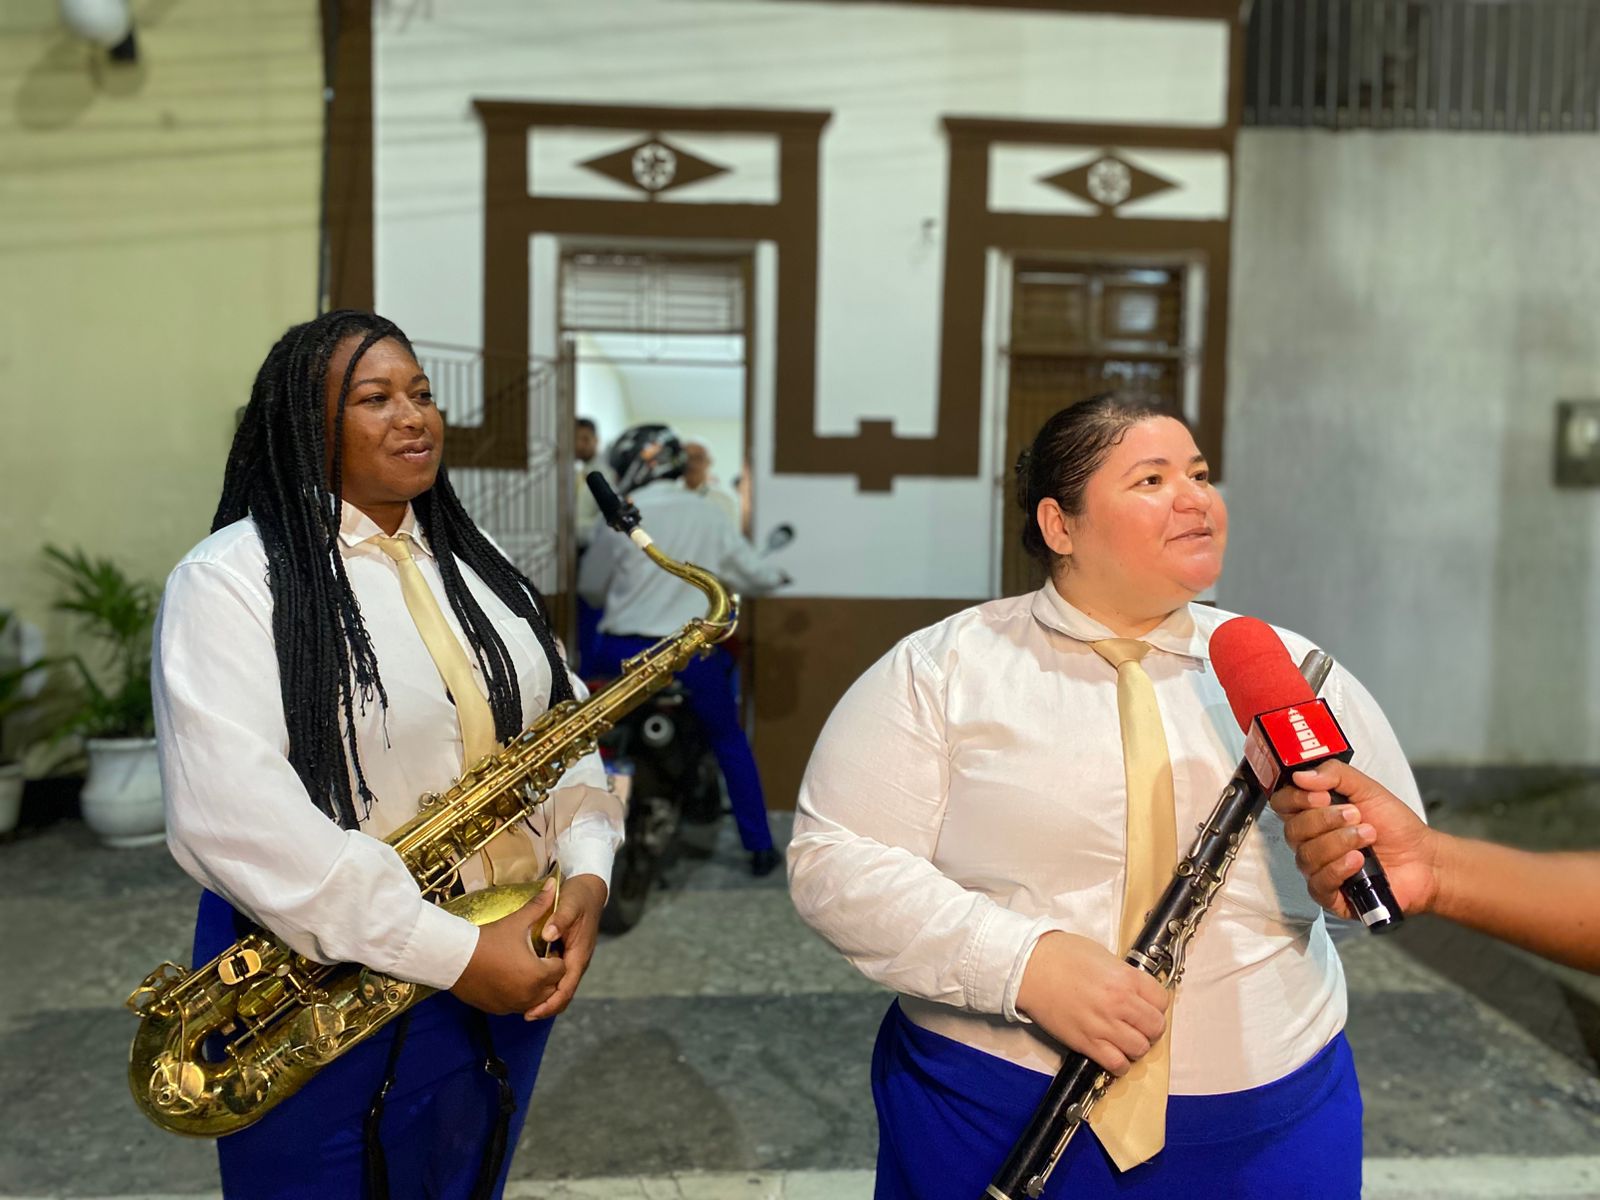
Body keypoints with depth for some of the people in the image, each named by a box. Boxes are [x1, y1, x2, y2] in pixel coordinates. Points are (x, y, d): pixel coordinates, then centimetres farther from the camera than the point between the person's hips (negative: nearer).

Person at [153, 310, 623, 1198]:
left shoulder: (475, 562, 7)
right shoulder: (231, 579, -14)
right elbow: (231, 818, -25)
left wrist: (587, 868, -9)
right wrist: (451, 952, -25)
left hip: (511, 966, 6)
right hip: (323, 995, -5)